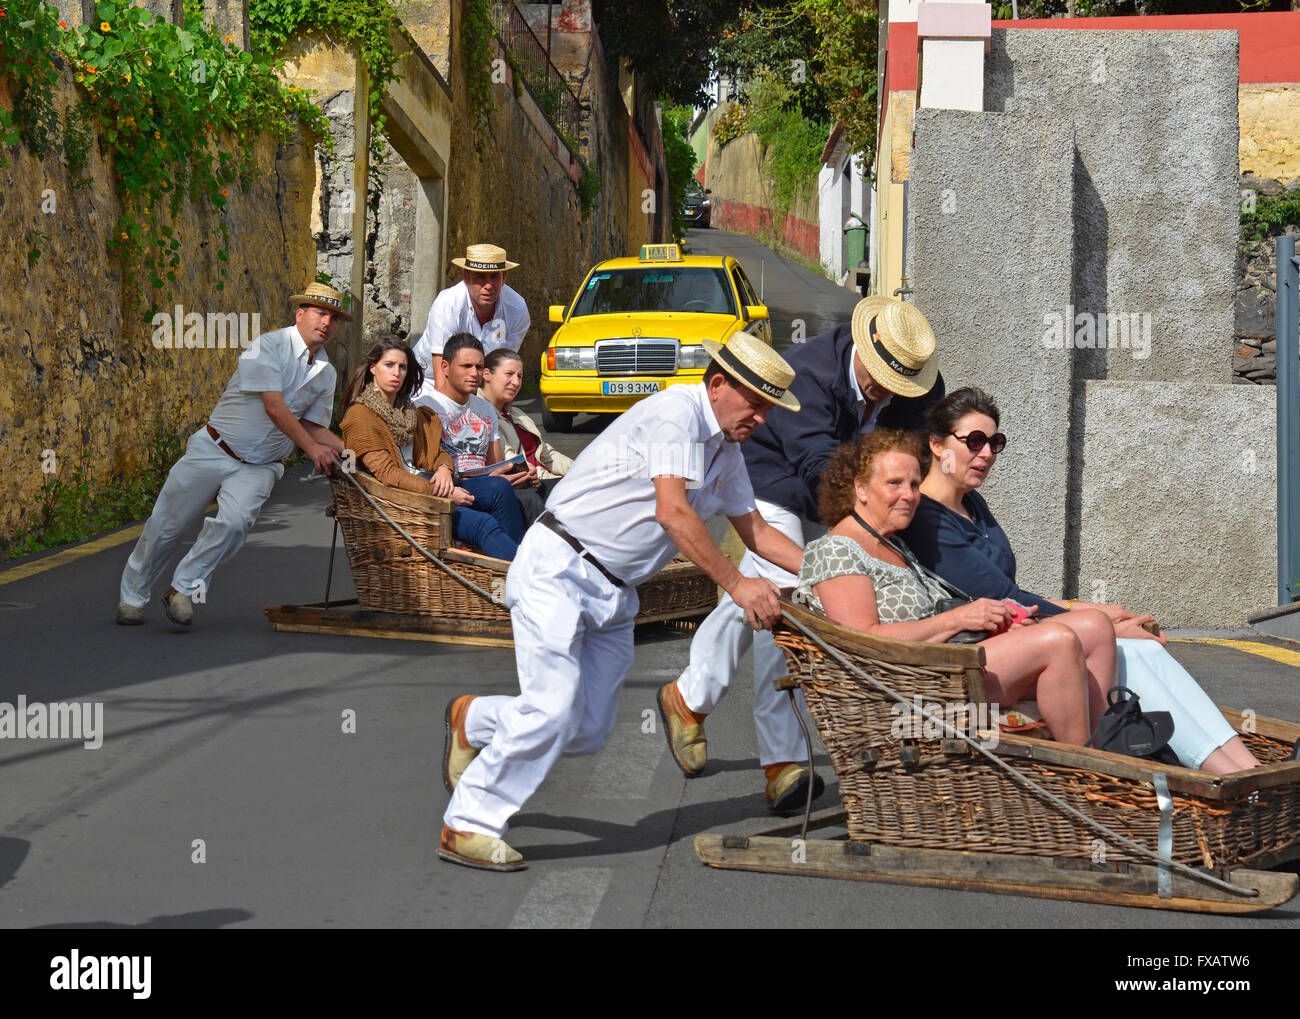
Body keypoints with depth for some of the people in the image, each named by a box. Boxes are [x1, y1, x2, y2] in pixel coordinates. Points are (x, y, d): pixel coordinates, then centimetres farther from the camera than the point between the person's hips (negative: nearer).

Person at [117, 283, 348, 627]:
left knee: (235, 521, -25)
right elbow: (273, 406, -21)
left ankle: (184, 589, -6)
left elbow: (312, 425, 8)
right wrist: (311, 447, -26)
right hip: (214, 450, -3)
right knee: (165, 524, 4)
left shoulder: (326, 374, 6)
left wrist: (348, 450, -10)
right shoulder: (269, 346, -13)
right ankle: (132, 595, 25)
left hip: (258, 467, 3)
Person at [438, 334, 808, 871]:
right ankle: (468, 826, -4)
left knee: (590, 729, 5)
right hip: (558, 567, -9)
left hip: (615, 592, 9)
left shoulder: (726, 452, 14)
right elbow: (672, 512, -24)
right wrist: (736, 585, -23)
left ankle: (473, 719, 29)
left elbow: (756, 531, 22)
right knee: (553, 709, -17)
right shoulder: (676, 412, -15)